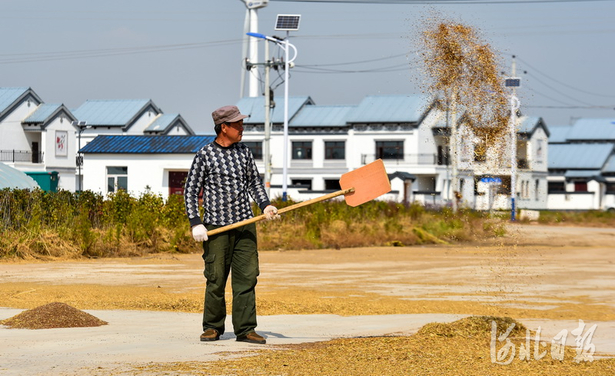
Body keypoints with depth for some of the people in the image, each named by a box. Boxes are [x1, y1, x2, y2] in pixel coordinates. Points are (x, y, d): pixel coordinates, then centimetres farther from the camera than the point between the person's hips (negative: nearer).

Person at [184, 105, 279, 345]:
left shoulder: (244, 152, 11)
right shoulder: (205, 155, -2)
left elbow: (255, 182, 18)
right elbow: (190, 191, 0)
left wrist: (265, 205, 1)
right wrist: (196, 223, -8)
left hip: (245, 225, 4)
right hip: (217, 227, -4)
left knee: (246, 277, -1)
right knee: (216, 279, 0)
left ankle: (245, 329, 3)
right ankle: (213, 327, 14)